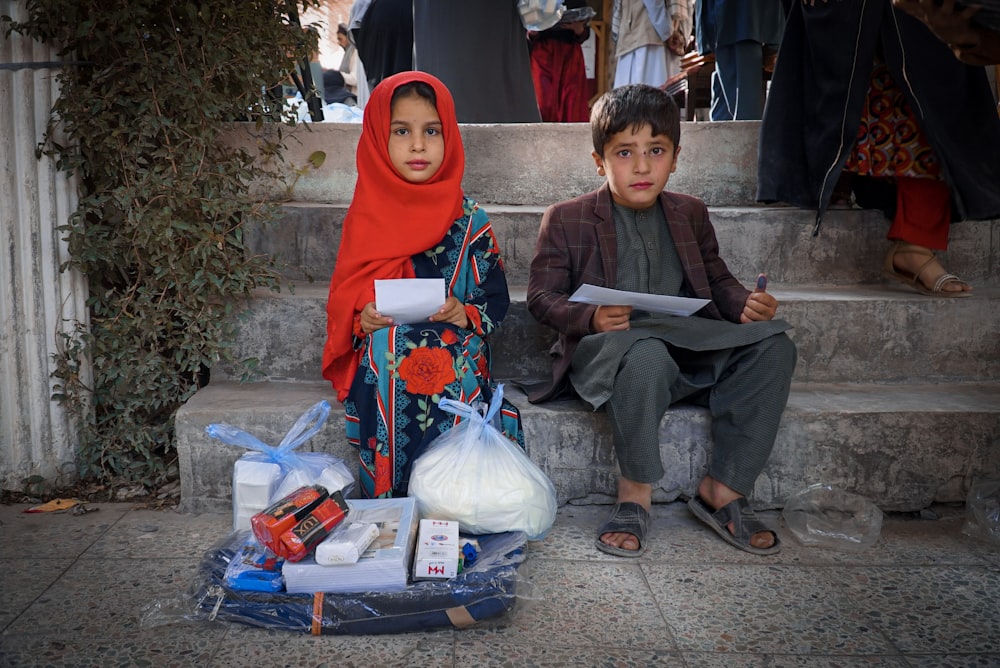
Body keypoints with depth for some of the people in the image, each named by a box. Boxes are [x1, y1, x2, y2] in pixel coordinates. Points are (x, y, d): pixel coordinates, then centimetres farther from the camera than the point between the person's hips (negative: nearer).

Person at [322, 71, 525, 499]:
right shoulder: (366, 217, 8)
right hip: (384, 377, 1)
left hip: (456, 371, -1)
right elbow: (341, 300, 14)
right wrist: (360, 319, -9)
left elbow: (497, 297, 9)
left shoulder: (468, 218, 6)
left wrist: (466, 315, -13)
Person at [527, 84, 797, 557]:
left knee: (772, 347, -18)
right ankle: (634, 495, -22)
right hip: (604, 354, -5)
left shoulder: (690, 215, 17)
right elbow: (542, 296, -2)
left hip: (688, 353, 5)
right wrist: (591, 318, -23)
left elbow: (716, 279, 21)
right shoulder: (566, 220, 3)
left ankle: (723, 492, -13)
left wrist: (746, 304, -3)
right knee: (646, 353, -40)